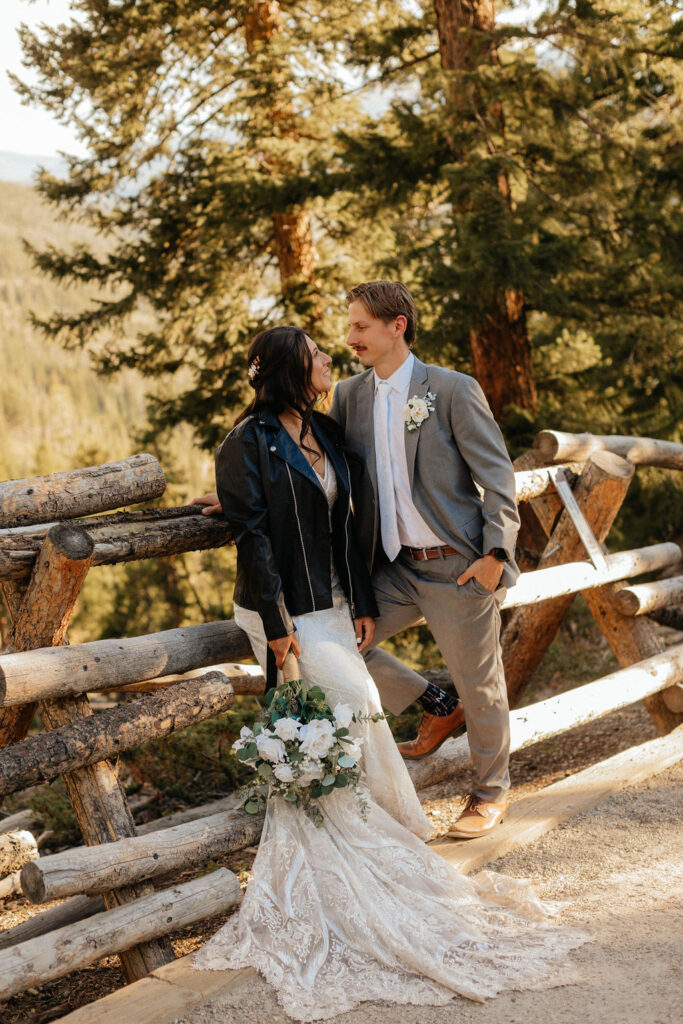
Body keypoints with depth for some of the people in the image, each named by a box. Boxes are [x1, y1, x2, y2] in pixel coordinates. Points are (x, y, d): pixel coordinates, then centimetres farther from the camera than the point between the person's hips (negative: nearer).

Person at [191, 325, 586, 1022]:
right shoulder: (249, 441, -13)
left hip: (330, 604, 7)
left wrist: (362, 604, 9)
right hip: (282, 610, -7)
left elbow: (346, 525, 12)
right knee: (353, 705, -8)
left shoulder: (326, 434, 10)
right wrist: (277, 622, -18)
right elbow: (252, 533, -16)